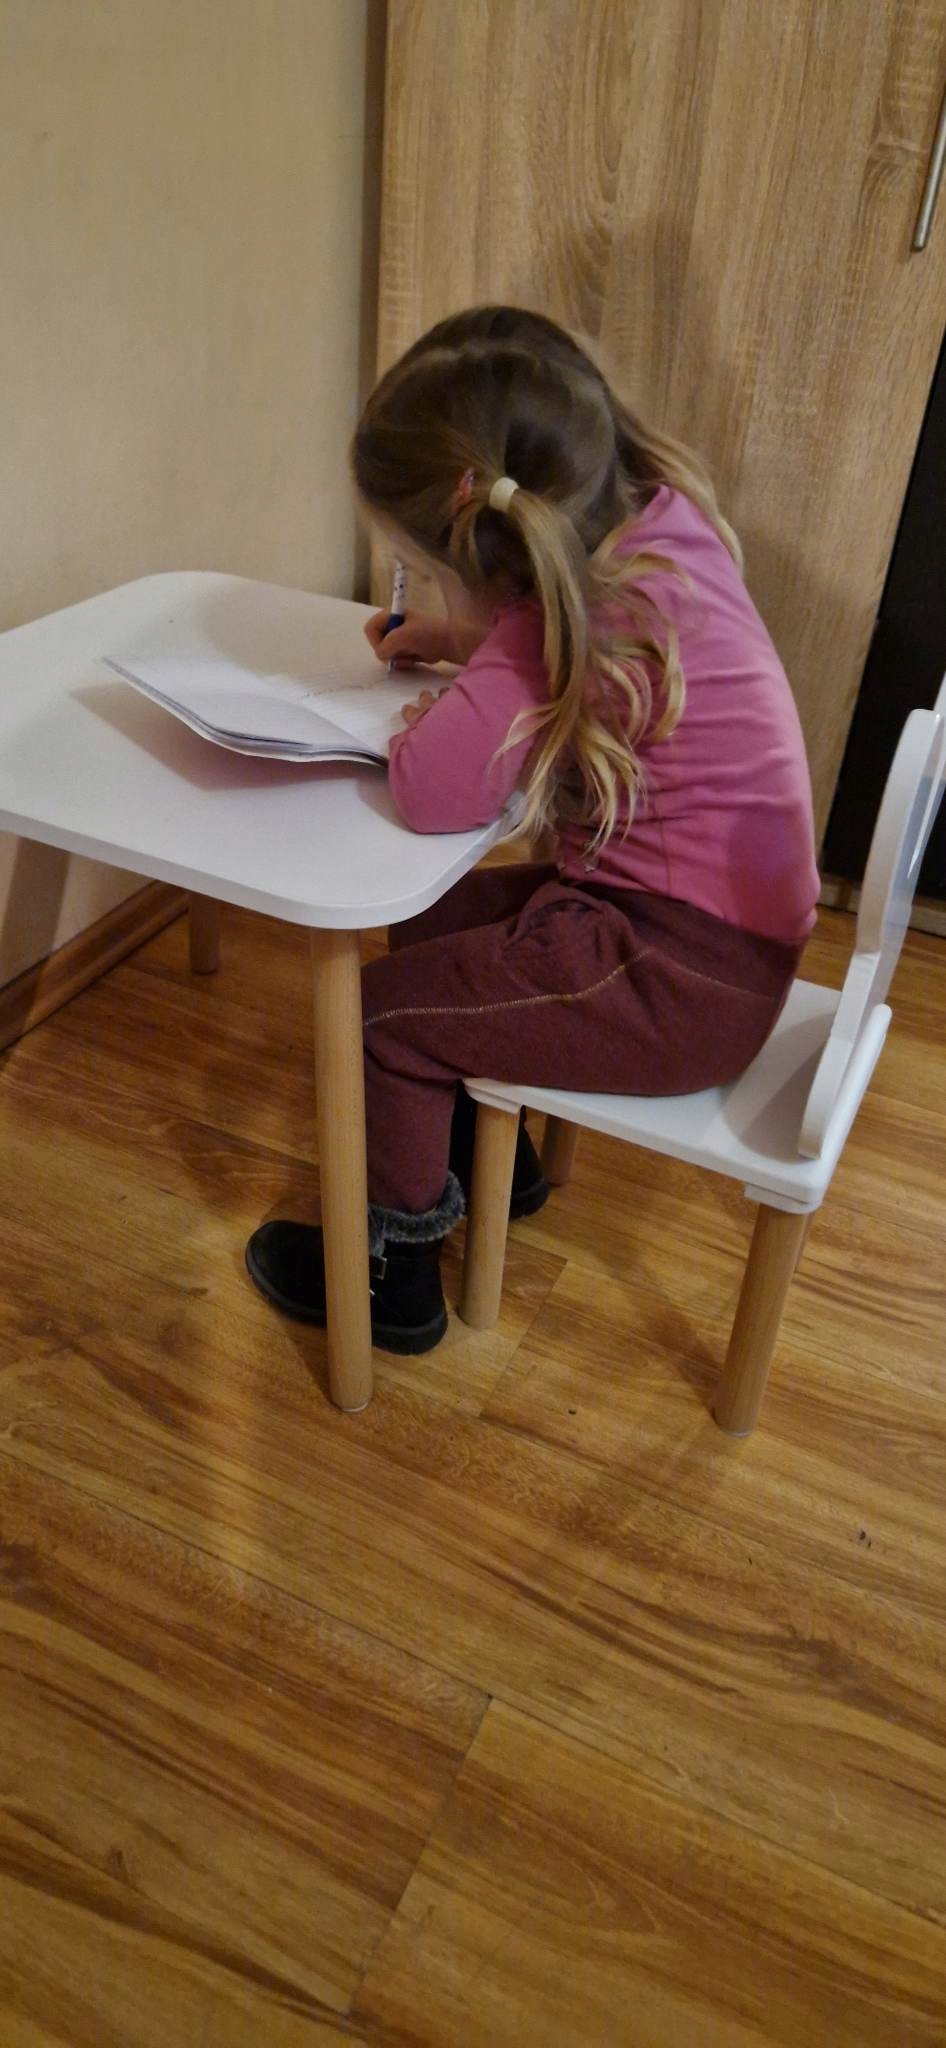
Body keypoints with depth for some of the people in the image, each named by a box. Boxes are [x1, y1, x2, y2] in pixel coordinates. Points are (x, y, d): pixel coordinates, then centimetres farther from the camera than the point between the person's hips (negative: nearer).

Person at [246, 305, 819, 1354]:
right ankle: (485, 1158, 39)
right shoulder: (648, 514, -2)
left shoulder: (609, 613, -29)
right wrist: (457, 641, 3)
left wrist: (429, 713, -13)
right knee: (428, 929, 19)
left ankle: (391, 1272, 20)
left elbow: (434, 788, -35)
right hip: (714, 922, 9)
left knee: (381, 1010, -2)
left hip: (685, 981, -9)